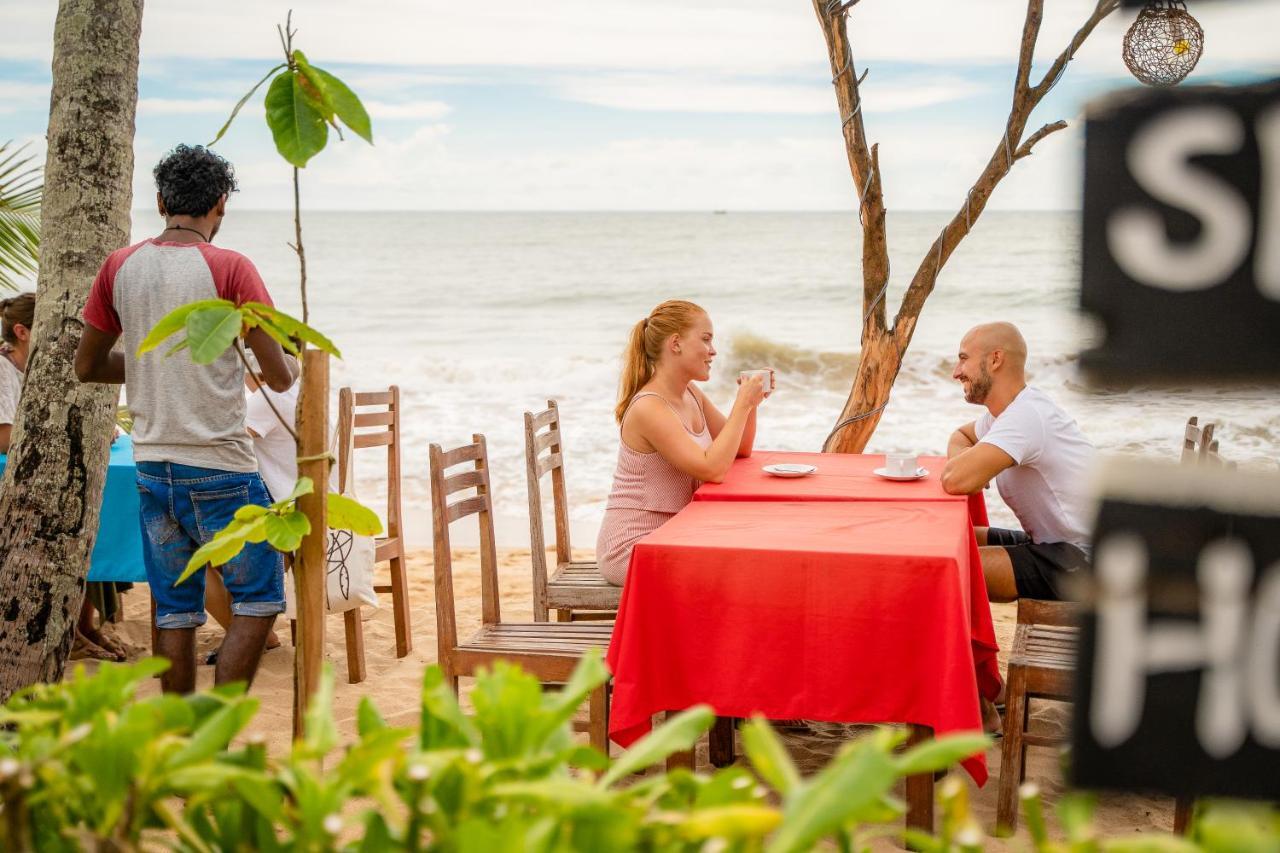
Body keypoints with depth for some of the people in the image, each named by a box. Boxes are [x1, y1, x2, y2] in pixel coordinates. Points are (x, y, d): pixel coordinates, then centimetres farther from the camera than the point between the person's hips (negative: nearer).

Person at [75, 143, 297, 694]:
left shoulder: (120, 266, 4)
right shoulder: (229, 268, -10)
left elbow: (86, 366, 13)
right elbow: (281, 377, -10)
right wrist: (286, 366, 12)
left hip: (152, 464, 5)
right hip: (220, 465, -5)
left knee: (174, 610, 12)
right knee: (258, 599, 6)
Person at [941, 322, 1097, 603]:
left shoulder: (1025, 416, -22)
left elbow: (955, 480, -33)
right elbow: (961, 436, 26)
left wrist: (960, 464, -7)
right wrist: (964, 460, 1)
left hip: (1079, 562, -10)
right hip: (1050, 542, 10)